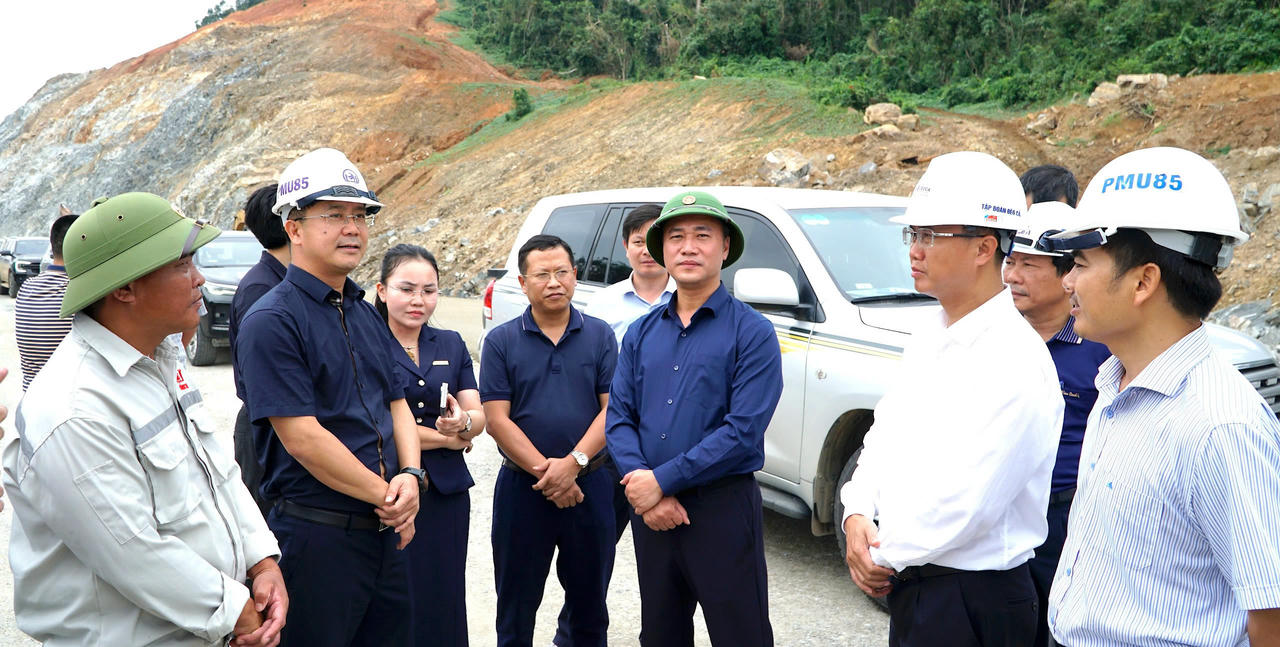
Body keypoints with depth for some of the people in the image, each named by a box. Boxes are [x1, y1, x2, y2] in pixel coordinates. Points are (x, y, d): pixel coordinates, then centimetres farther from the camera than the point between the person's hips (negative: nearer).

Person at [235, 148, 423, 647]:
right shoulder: (271, 321, -13)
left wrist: (410, 475, -4)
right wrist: (385, 494, -13)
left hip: (384, 530, 8)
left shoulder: (367, 315, 12)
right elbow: (303, 437, -19)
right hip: (316, 535, -7)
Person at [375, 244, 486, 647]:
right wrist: (446, 439, -4)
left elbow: (478, 416, 8)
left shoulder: (451, 344, 13)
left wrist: (463, 422, -17)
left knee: (444, 602, 7)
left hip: (446, 492, 5)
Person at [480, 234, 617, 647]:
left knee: (590, 601, 14)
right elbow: (496, 419, -7)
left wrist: (573, 463, -17)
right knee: (517, 604, 11)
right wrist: (544, 470, -15)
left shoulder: (600, 336, 2)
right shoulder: (501, 342, 0)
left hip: (590, 485, 1)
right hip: (522, 488, -1)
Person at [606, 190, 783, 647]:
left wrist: (662, 480, -17)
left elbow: (744, 431, -16)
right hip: (651, 510, 5)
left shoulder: (752, 332, -8)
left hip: (723, 508, -5)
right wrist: (643, 488, -12)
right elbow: (619, 416, 5)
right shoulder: (641, 333, 9)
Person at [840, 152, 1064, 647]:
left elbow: (965, 505, -24)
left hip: (972, 602, -8)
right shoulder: (928, 338, 7)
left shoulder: (1013, 362, -21)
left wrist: (887, 558, -12)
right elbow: (882, 438, 13)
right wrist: (857, 515, -3)